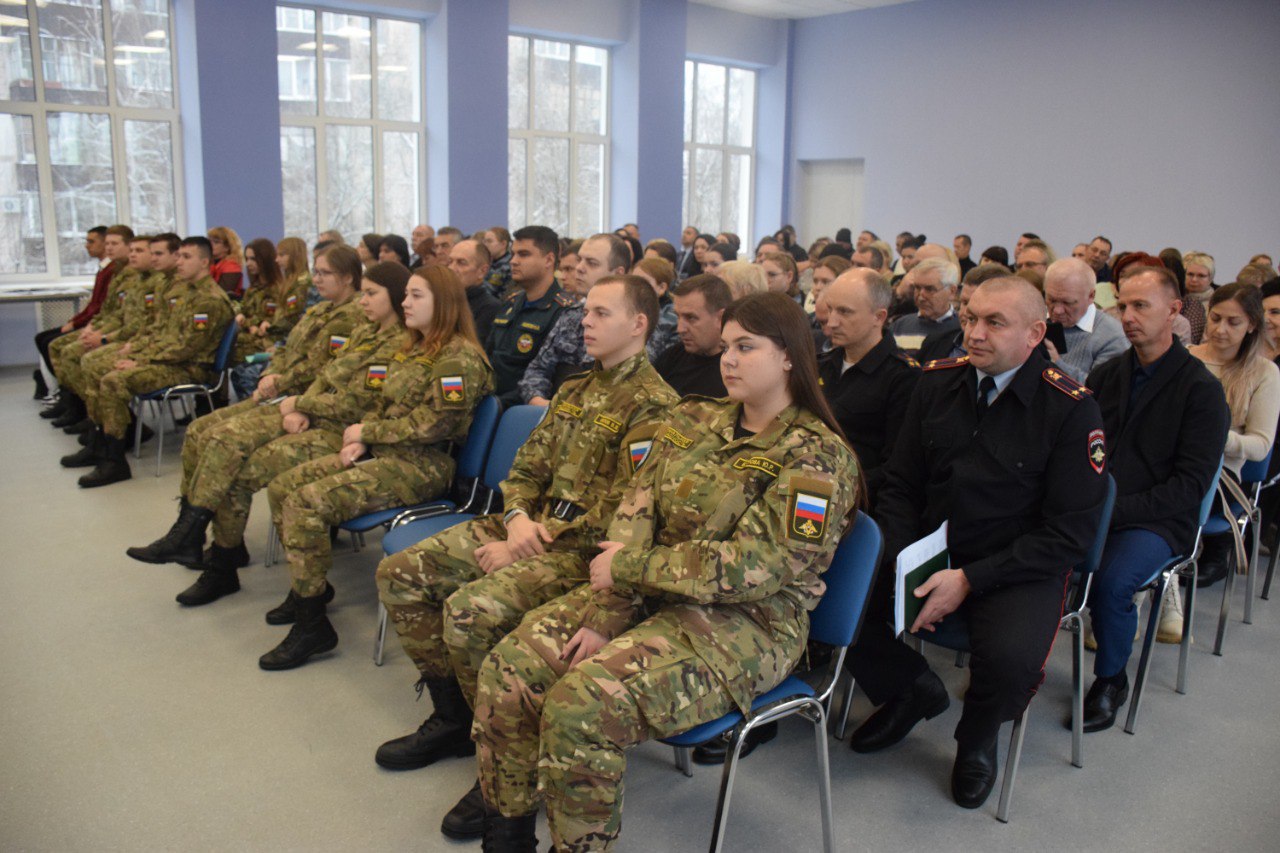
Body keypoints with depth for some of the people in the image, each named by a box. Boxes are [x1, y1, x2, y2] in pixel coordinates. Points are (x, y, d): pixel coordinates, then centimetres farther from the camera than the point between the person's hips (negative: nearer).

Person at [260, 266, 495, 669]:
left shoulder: (460, 357, -12)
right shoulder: (412, 349, 17)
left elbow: (435, 423, -20)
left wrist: (368, 432, -11)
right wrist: (359, 439, 0)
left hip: (421, 466, -10)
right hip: (382, 453, 10)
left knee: (307, 502, -23)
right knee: (282, 486, 3)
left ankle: (312, 625, -13)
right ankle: (309, 586, 18)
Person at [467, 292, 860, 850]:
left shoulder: (818, 456, -10)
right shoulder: (694, 421, 9)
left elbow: (751, 567, -19)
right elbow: (635, 518, 2)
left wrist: (629, 567, -14)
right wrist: (604, 617, -12)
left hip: (745, 622, -6)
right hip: (649, 598, 7)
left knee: (582, 705, -27)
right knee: (509, 671, -11)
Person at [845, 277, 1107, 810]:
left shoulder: (1071, 408, -10)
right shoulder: (938, 383, 3)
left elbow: (1069, 532, -12)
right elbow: (899, 486, 7)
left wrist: (969, 579, -19)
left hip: (1017, 567, -3)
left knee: (1010, 660, -33)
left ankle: (977, 737, 8)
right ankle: (912, 690, 15)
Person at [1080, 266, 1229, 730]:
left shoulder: (1201, 388, -3)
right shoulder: (1105, 374, 13)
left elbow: (1190, 484, -9)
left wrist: (1114, 511, -18)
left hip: (1156, 520, -4)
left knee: (1110, 580, -32)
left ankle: (1111, 679, -4)